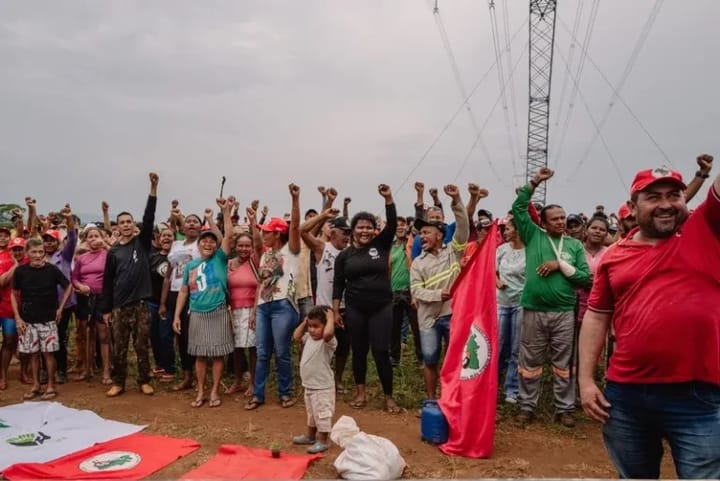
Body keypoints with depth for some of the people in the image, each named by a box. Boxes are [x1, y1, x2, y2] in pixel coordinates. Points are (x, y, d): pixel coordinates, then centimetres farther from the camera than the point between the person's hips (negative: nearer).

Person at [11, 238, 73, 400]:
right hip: (28, 320, 2)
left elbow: (68, 287, 4)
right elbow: (14, 295, 6)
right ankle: (36, 385, 21)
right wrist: (18, 318, -1)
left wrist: (60, 308, 1)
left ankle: (51, 386, 11)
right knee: (33, 353, 9)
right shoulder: (21, 271, -4)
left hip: (48, 319, -2)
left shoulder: (52, 269, -7)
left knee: (48, 352, 1)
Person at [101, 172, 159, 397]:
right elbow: (107, 281, 7)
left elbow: (149, 218, -11)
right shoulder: (113, 251, 5)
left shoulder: (142, 242, 2)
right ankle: (118, 382, 22)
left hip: (140, 304, -1)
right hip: (119, 306, 1)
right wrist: (106, 309, 5)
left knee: (142, 346, 6)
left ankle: (144, 381, 18)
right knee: (119, 347, 8)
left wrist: (153, 189, -20)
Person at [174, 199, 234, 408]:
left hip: (218, 313, -3)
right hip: (197, 314, 3)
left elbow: (228, 236, -13)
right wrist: (177, 315, 6)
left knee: (218, 354, 3)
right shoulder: (190, 266, 8)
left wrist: (226, 212, -18)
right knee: (200, 355, 9)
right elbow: (184, 291, 11)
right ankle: (201, 392, 20)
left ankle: (215, 391, 14)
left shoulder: (220, 259, -1)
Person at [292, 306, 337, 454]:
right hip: (309, 386, 9)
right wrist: (304, 322, 4)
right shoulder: (309, 338, 5)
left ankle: (322, 441, 11)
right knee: (311, 413, 24)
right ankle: (310, 436, 40)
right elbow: (296, 336, 12)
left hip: (322, 388, -9)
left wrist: (330, 318, -28)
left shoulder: (328, 341, -21)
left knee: (322, 414, 1)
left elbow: (328, 333, -43)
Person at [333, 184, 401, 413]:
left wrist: (388, 198, -18)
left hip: (381, 308, -1)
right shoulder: (344, 255, 2)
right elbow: (338, 285, 4)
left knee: (381, 351, 0)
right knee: (358, 351, 11)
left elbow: (392, 223, -9)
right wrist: (336, 311, 1)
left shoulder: (381, 245, 1)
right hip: (355, 309, 1)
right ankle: (361, 393, 27)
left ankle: (389, 397, 13)